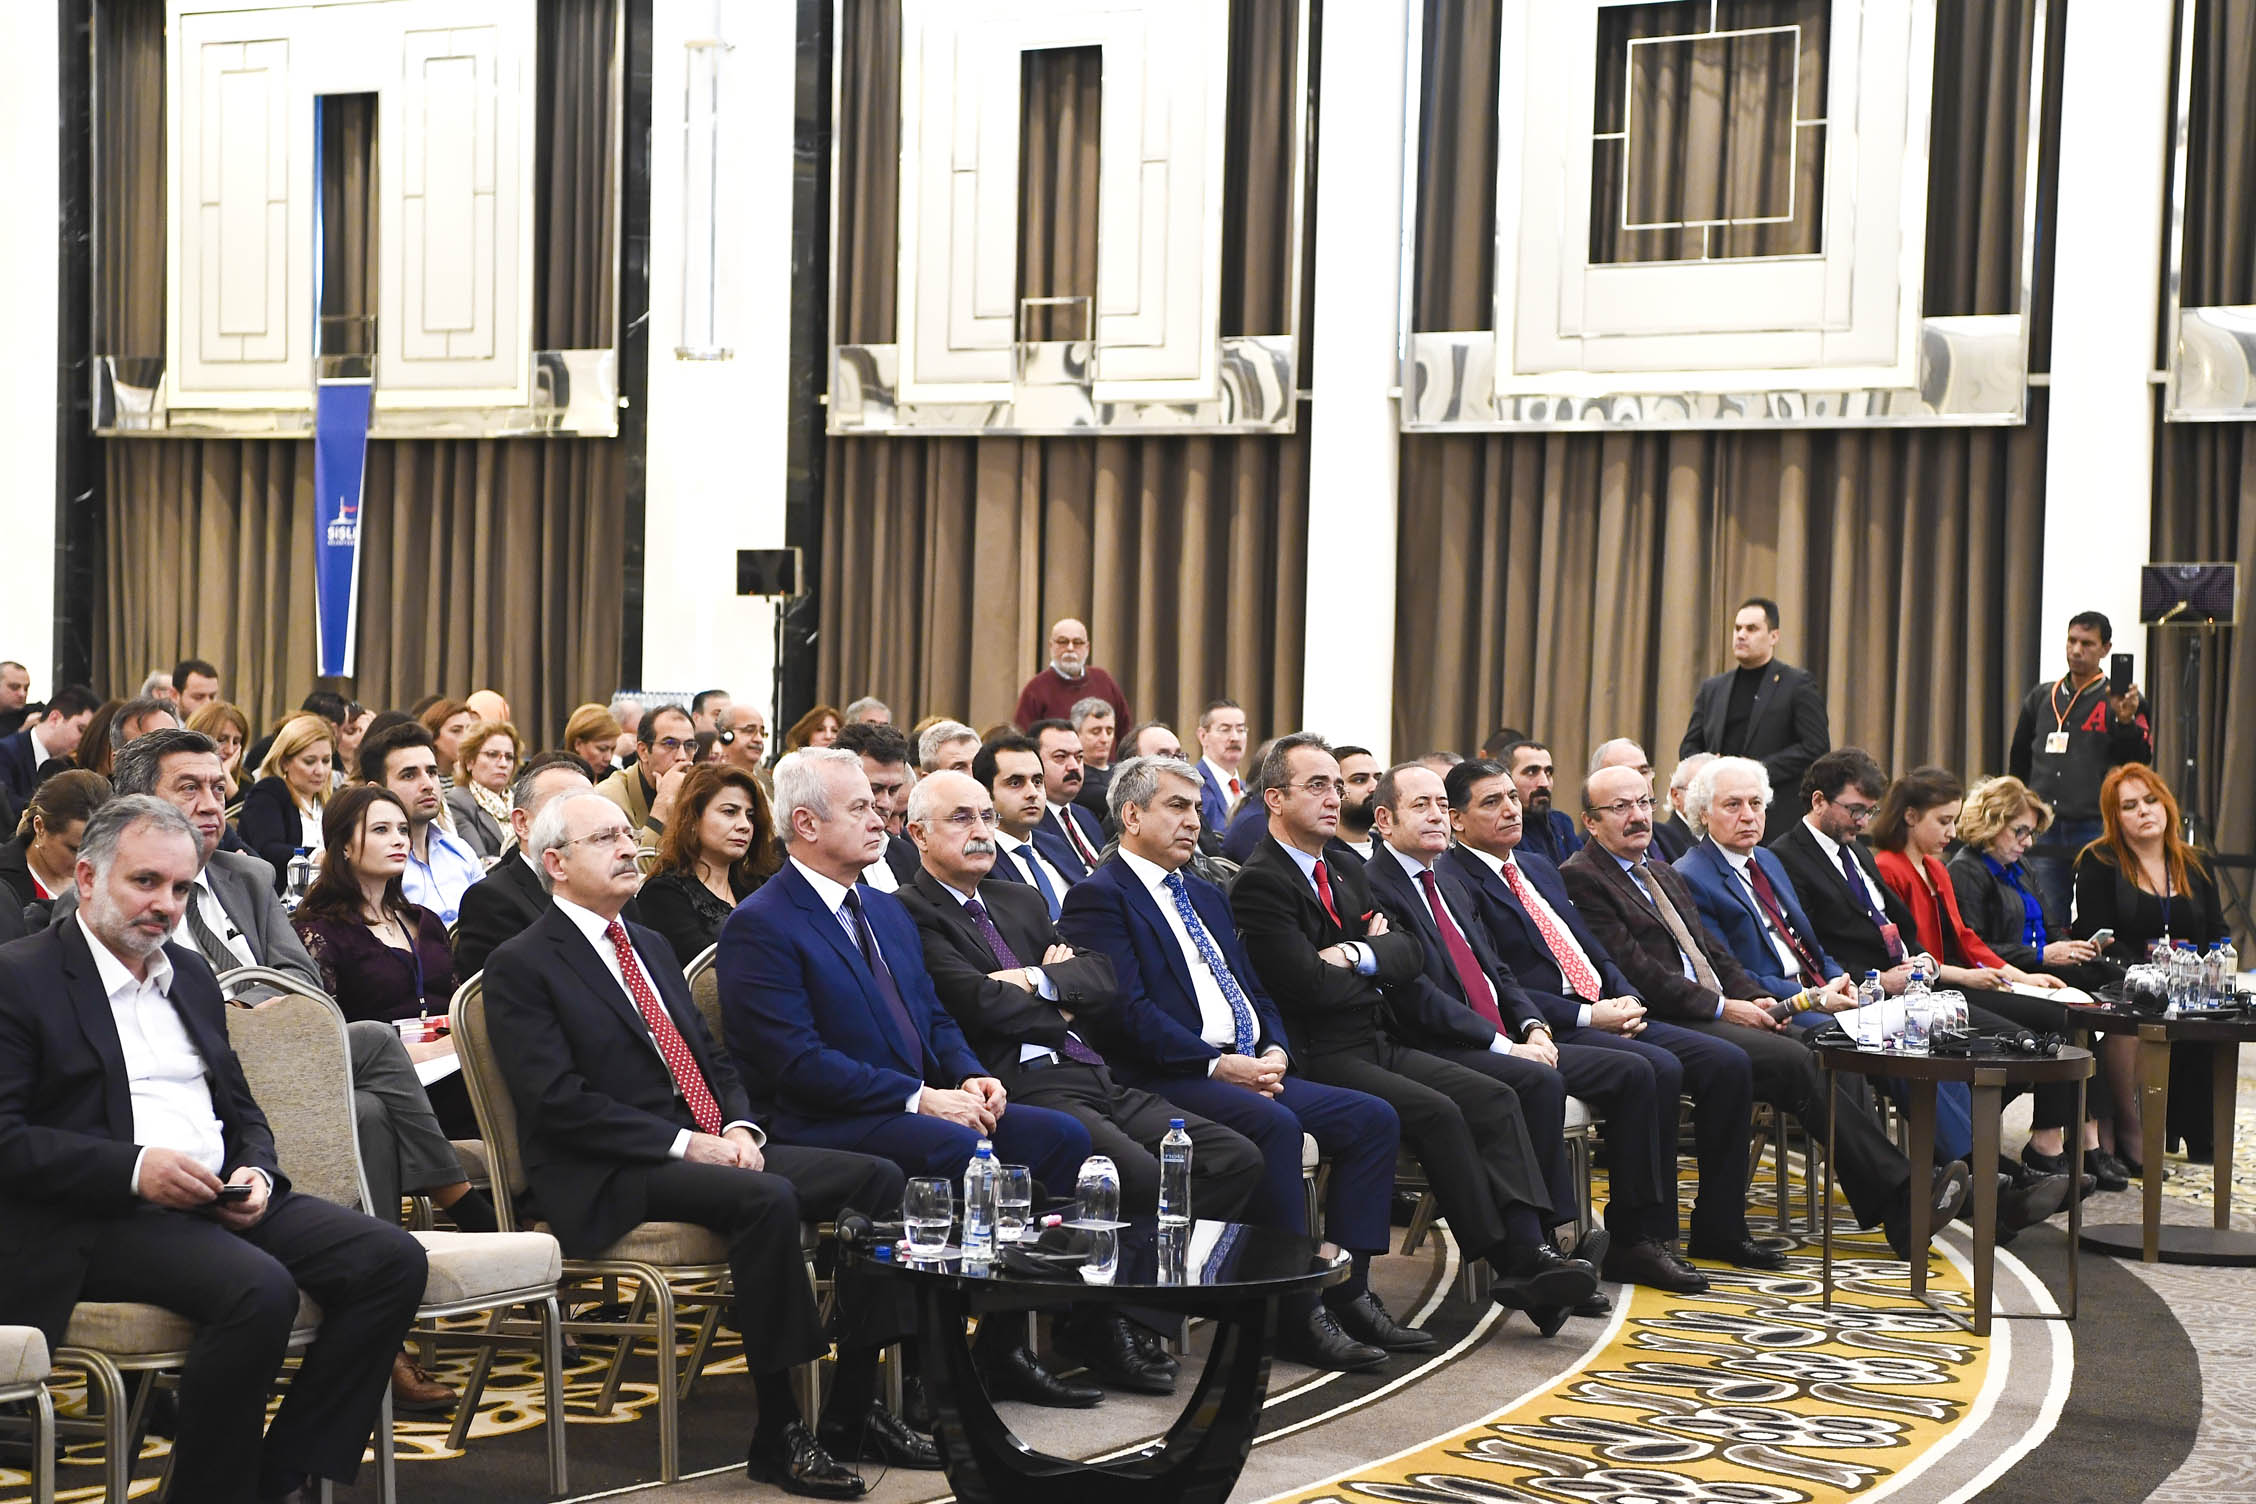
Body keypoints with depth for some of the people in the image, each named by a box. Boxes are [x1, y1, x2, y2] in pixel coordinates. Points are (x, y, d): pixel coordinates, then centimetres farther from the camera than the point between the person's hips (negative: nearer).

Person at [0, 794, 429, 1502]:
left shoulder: (191, 973, 21)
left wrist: (255, 1172, 1)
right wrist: (134, 1169, -21)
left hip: (223, 1201, 8)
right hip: (98, 1219, -8)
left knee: (394, 1261, -13)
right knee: (260, 1290, -34)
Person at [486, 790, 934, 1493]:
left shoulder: (649, 945, 22)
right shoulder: (521, 966, -4)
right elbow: (560, 1102, -14)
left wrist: (740, 1128, -2)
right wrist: (686, 1144, -18)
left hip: (712, 1149, 8)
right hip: (610, 1180, -8)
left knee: (877, 1178, -10)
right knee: (766, 1199, -35)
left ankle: (854, 1410, -7)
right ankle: (779, 1435, -26)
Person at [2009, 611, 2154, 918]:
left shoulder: (2119, 702, 2)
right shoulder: (2041, 696, 15)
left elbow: (2141, 758, -8)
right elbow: (2019, 758, 24)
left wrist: (2125, 721, -24)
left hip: (2095, 831, -4)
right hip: (2043, 832, 4)